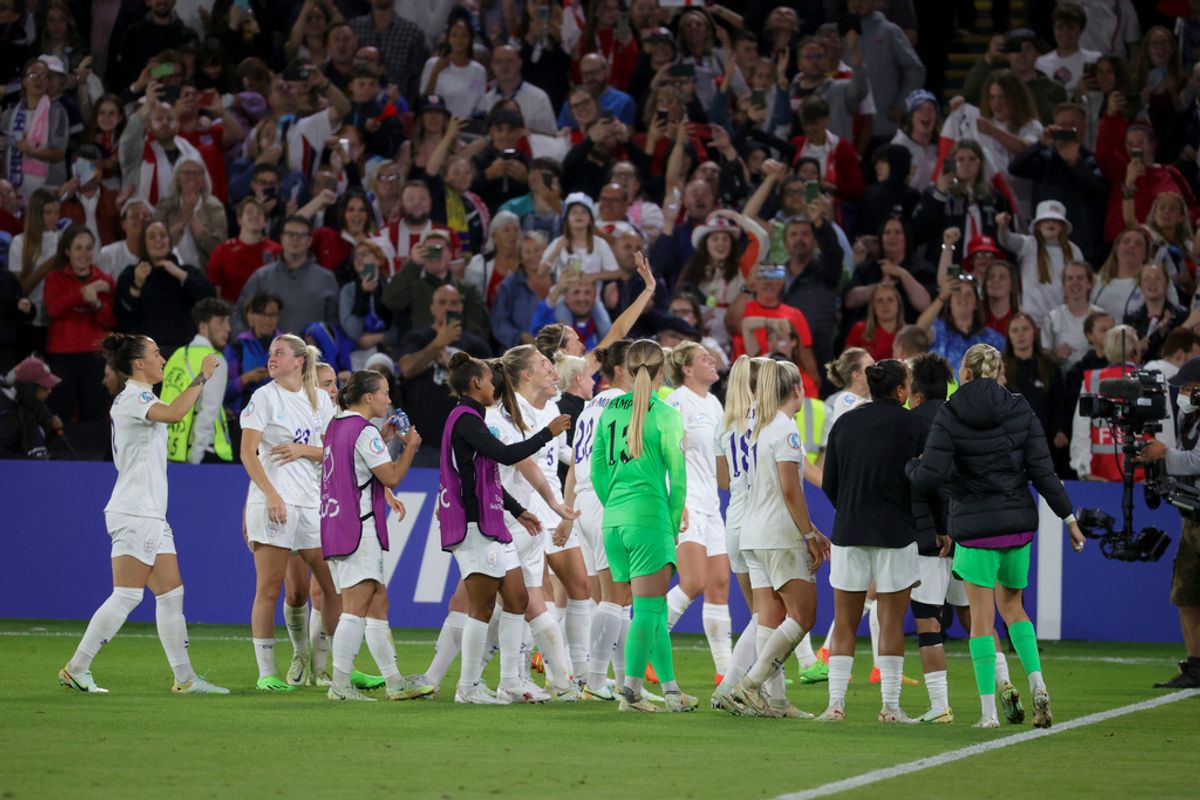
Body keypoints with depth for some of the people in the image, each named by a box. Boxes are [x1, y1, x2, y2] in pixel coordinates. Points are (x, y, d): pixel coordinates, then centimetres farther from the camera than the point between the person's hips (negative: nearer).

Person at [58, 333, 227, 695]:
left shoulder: (139, 399, 19)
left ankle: (184, 678, 7)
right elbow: (173, 413, -32)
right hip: (134, 514, -10)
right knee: (126, 596, -10)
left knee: (171, 594, 7)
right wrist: (201, 378, -24)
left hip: (150, 515, 10)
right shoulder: (132, 397, -13)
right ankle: (76, 669, -7)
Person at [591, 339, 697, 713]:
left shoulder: (609, 410, 9)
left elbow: (597, 471, 12)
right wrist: (674, 523, 6)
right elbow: (677, 477, -5)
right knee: (648, 608, -3)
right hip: (649, 516, -6)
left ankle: (670, 689, 12)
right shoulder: (665, 415, -7)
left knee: (654, 607, 12)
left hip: (614, 520, 6)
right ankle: (631, 690, -7)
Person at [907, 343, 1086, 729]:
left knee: (982, 617, 2)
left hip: (975, 527, -3)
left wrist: (910, 464, 8)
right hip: (1019, 523, 3)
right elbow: (1042, 471, -3)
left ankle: (989, 711, -1)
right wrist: (1068, 517, 4)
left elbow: (928, 477, -15)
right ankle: (1037, 684, 1)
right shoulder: (1020, 409, -1)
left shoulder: (950, 415, -9)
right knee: (1012, 606, 20)